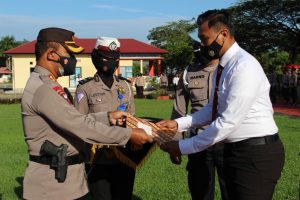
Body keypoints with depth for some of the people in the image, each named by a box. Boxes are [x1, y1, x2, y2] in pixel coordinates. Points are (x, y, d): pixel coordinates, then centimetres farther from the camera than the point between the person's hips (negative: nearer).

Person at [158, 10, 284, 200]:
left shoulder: (245, 67, -22)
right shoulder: (222, 67, 8)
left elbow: (228, 122, -25)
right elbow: (212, 109, 15)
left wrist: (183, 147, -18)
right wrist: (178, 124, 2)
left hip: (256, 153, -9)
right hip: (235, 150, 9)